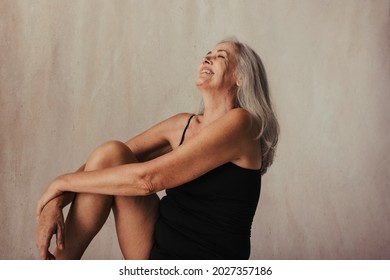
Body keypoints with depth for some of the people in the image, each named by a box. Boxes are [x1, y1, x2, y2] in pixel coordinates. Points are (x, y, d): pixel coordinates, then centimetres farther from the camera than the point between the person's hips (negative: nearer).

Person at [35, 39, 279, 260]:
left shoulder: (239, 122, -15)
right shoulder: (183, 124, 6)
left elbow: (148, 177, -21)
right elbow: (104, 160, 5)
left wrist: (62, 182, -12)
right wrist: (55, 202, -11)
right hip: (159, 248, 6)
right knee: (110, 154, -10)